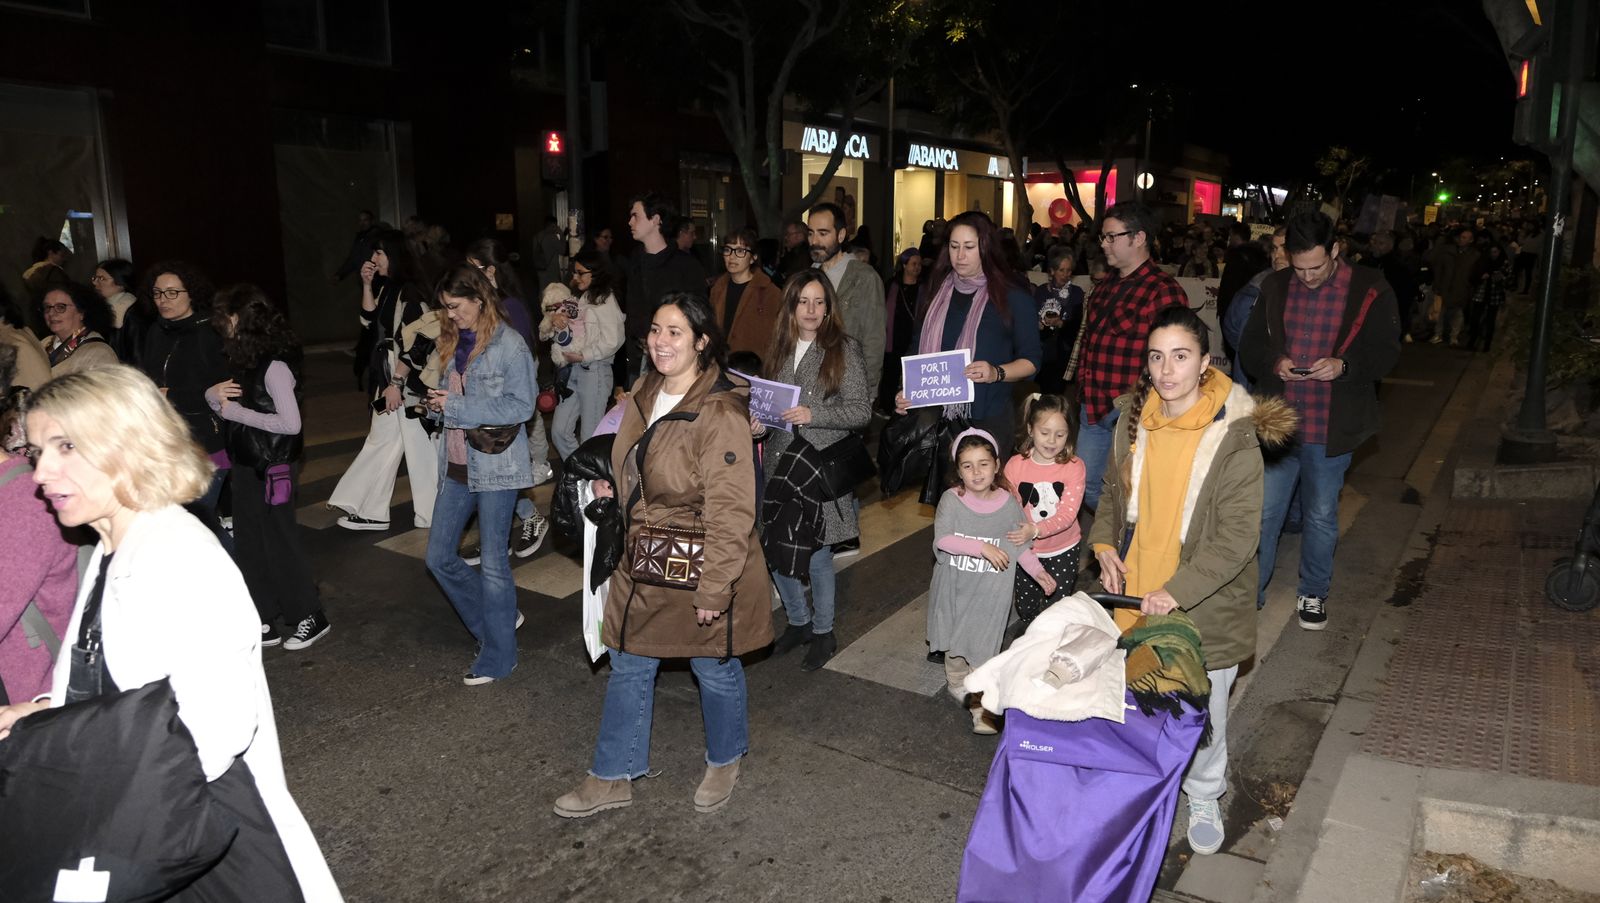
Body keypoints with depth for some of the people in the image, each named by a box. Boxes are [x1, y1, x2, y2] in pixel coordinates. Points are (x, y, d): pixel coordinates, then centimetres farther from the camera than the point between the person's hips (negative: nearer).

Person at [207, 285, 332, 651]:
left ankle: (310, 617, 14)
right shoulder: (245, 360, 7)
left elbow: (290, 423, -23)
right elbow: (228, 408, 16)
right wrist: (215, 395, -6)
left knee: (280, 541, 1)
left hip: (272, 467, -9)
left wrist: (237, 412, -18)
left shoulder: (274, 364, -18)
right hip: (247, 464, 9)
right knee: (249, 543, 14)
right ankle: (264, 621, 24)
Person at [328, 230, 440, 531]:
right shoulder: (387, 288, 12)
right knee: (382, 441, 14)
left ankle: (430, 512, 11)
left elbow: (415, 343, -21)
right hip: (388, 376, 10)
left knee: (418, 445, 0)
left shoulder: (410, 292, -17)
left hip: (409, 380, -10)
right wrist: (367, 285, 3)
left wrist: (397, 383, -20)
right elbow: (370, 322, 13)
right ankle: (370, 511, 23)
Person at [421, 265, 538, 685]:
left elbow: (522, 405, -17)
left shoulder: (509, 345, -12)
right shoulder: (455, 343, 11)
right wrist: (437, 405, -3)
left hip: (496, 465, -8)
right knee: (439, 557, 9)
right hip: (457, 463, 8)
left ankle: (499, 654, 16)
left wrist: (457, 407, -18)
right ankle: (498, 620, 28)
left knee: (493, 563, 1)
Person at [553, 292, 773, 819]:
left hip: (701, 571, -7)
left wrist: (713, 589, -22)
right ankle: (614, 777, 34)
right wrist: (613, 488, 4)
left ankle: (724, 762, 40)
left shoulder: (720, 415, -24)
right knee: (628, 667, 16)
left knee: (714, 670, 14)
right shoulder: (643, 395, 2)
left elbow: (730, 513, -23)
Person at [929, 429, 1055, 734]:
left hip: (990, 591, 0)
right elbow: (942, 540, -22)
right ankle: (957, 685, 40)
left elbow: (1019, 545, 4)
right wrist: (982, 548, -28)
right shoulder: (951, 499, -12)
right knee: (955, 640, 16)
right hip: (955, 587, 1)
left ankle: (981, 702, 13)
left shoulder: (1008, 503, -7)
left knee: (983, 644, 1)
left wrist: (1038, 571, -8)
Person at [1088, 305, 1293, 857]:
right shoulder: (1134, 420, -2)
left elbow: (1238, 538, -18)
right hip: (1135, 596, 4)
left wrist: (1177, 590, -24)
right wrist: (1105, 545, -3)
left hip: (1203, 605, -4)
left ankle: (1203, 798, 40)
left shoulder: (1234, 438, -18)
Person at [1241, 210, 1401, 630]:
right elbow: (1249, 345, 7)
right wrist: (1273, 362, -14)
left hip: (1331, 428, -2)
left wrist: (1343, 365, -22)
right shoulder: (1276, 287, 3)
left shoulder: (1370, 290, -6)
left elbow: (1386, 352, -3)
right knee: (1263, 511, 7)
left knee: (1321, 515, 14)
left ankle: (1314, 593, 32)